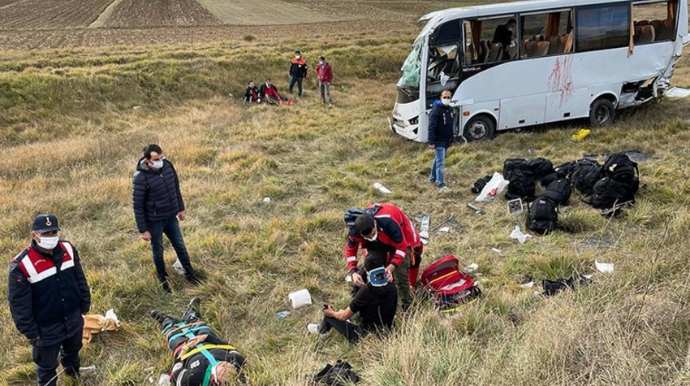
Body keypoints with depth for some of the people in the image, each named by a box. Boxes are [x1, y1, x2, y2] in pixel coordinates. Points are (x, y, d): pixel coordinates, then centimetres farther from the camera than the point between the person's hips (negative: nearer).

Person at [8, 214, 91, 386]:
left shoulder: (68, 249, -10)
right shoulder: (22, 265, -26)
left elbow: (80, 279, 5)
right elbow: (19, 304, -18)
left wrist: (85, 304, 9)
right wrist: (30, 331, -13)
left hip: (73, 320, 5)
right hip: (46, 329, -5)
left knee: (73, 350, 32)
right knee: (47, 365, 18)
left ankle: (73, 371, 61)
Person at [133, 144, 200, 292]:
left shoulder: (167, 166, -9)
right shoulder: (141, 177, -24)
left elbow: (176, 188, 8)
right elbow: (138, 205, -18)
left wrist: (181, 208, 14)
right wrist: (143, 229, -15)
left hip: (171, 217, 5)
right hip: (154, 221, -5)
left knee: (180, 246, 18)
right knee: (158, 251, 15)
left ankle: (190, 273, 37)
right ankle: (163, 279, 37)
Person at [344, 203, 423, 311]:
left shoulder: (388, 222, -47)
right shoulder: (354, 230, -35)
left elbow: (401, 248, -35)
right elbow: (350, 250, -15)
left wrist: (390, 268, -47)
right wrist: (353, 272, -30)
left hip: (399, 239, -4)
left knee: (400, 274, -9)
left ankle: (407, 308, 8)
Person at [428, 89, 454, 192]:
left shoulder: (450, 109, 10)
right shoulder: (436, 110, -16)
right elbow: (431, 127, -21)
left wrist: (451, 140, 21)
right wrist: (431, 142, -25)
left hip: (446, 141, 8)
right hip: (438, 141, -8)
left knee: (437, 159, 21)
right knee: (440, 162, -12)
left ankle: (432, 178, 36)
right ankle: (441, 185, -14)